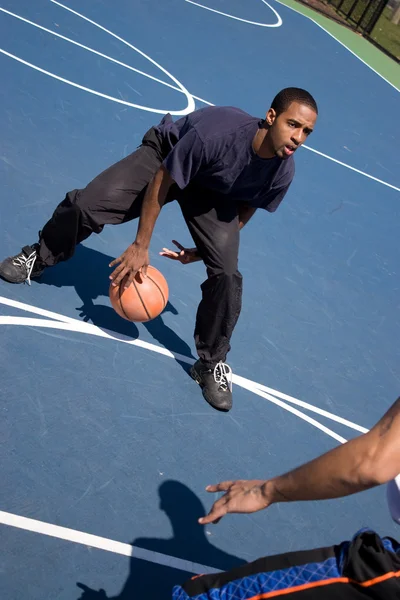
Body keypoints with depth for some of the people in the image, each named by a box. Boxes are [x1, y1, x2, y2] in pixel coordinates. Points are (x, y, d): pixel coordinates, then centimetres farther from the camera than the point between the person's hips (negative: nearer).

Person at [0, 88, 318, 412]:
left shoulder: (282, 173, -26)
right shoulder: (216, 132, -40)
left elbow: (244, 210, -4)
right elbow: (161, 182, -26)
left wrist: (201, 250, -3)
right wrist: (141, 245, -22)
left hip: (214, 192, 3)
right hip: (166, 156, -2)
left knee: (227, 275, -11)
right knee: (87, 204, -16)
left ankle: (212, 364, 10)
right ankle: (38, 259, 17)